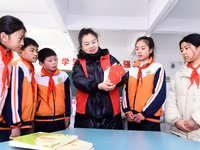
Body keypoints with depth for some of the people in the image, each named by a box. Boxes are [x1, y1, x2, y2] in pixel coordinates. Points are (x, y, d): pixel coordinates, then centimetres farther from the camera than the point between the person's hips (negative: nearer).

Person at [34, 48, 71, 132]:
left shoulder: (64, 76, 1)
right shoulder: (36, 78, -1)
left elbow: (68, 97, 5)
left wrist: (67, 116, 5)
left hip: (59, 120, 1)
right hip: (40, 120, 0)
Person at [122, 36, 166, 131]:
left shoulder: (158, 68, -1)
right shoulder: (131, 70, 12)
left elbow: (159, 94, -9)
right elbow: (125, 91, 10)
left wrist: (143, 114, -14)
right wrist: (127, 111, -5)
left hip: (150, 118, -4)